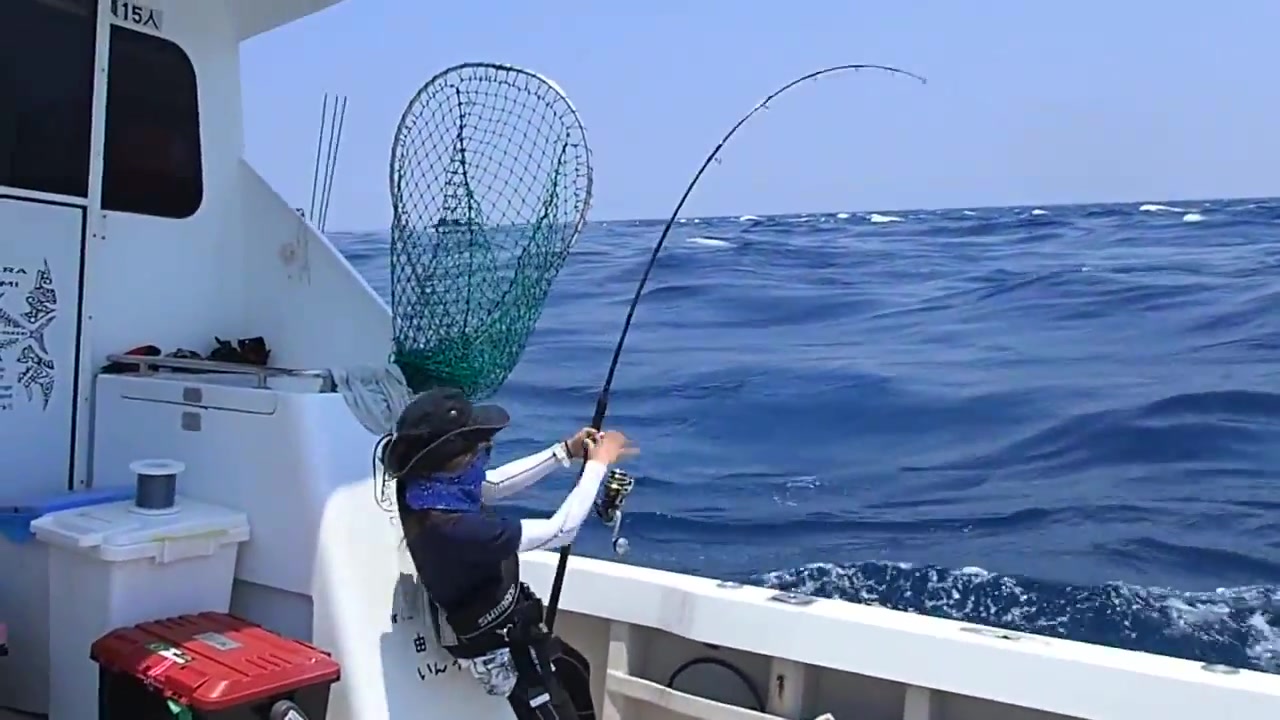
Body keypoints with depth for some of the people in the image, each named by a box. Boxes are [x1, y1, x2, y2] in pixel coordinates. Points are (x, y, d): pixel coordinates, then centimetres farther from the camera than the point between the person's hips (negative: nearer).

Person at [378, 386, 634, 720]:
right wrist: (598, 464, -19)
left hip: (483, 624, 8)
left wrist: (566, 451, -3)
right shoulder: (452, 527, -39)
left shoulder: (423, 484, -15)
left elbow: (496, 483, 3)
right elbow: (560, 531, -29)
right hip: (500, 647, -8)